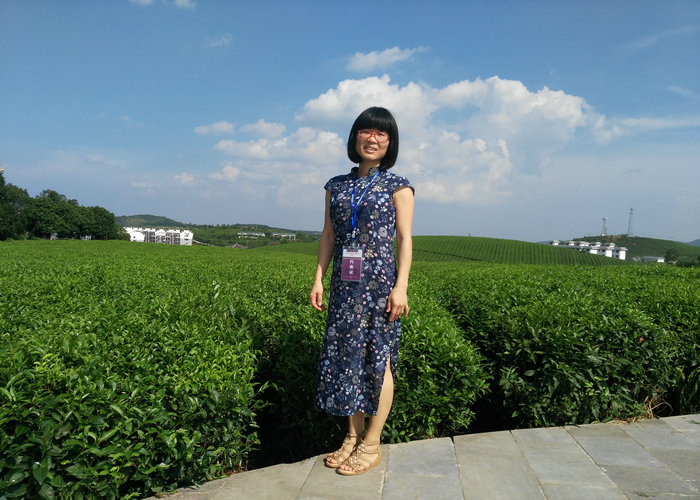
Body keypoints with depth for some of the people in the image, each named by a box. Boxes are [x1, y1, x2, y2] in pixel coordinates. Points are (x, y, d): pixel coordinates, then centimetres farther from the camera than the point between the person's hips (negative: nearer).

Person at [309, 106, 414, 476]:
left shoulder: (397, 187, 2)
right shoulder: (336, 186, 13)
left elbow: (404, 239, -3)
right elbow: (328, 235, 13)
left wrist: (401, 286, -12)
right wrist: (319, 278, 6)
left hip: (380, 283, -4)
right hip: (344, 285, 4)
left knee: (378, 358, 1)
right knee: (345, 355, 7)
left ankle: (371, 445, 14)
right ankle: (352, 437, 22)